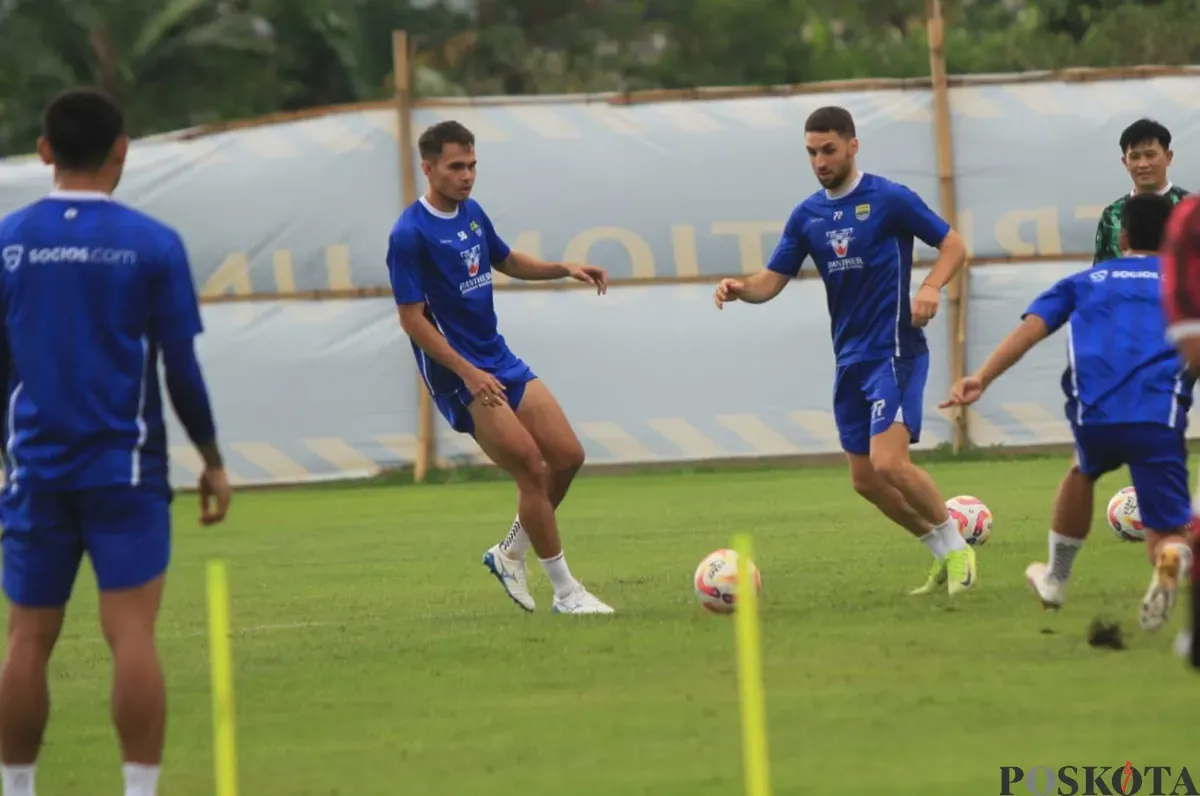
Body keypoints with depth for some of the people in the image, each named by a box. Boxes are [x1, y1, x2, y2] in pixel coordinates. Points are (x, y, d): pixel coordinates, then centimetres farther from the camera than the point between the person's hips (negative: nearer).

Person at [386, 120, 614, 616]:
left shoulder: (472, 213, 8)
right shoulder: (410, 235, -16)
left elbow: (506, 261, 27)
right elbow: (412, 318, -17)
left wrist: (566, 270, 12)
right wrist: (468, 373, -22)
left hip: (500, 361, 8)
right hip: (461, 377, -8)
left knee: (567, 456, 4)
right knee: (531, 470, -10)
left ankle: (511, 554, 22)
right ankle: (565, 593, 0)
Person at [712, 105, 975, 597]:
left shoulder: (890, 199, -7)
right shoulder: (807, 215, 9)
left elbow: (953, 246, -3)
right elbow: (772, 281, 9)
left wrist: (931, 287, -22)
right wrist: (740, 289, -13)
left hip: (894, 351, -7)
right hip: (850, 358, 7)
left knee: (888, 462, -21)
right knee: (865, 480, 8)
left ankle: (956, 548, -3)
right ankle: (944, 557, 23)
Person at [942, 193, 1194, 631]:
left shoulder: (1085, 282, 25)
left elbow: (1030, 328, 9)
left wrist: (982, 378, -2)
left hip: (1092, 416, 2)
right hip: (1158, 421, -2)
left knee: (1084, 471, 38)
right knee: (1168, 535, 5)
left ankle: (1056, 579, 46)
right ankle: (1171, 558, -33)